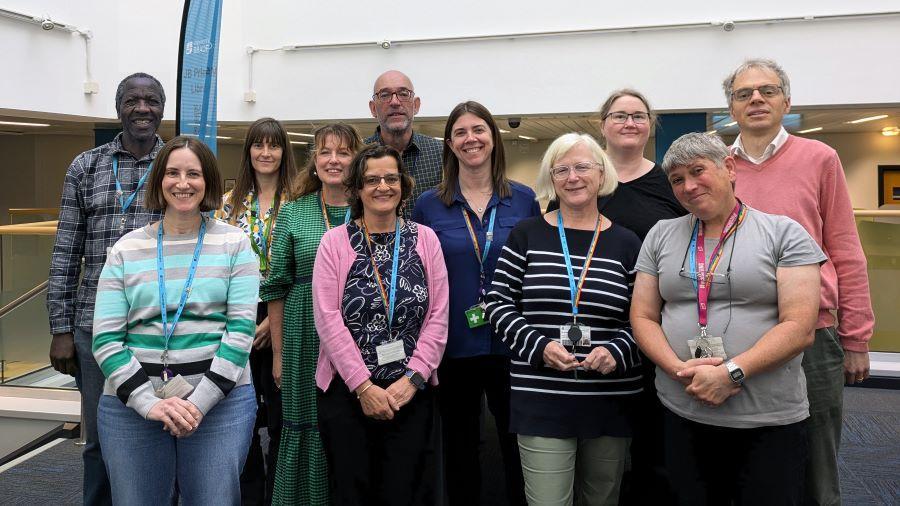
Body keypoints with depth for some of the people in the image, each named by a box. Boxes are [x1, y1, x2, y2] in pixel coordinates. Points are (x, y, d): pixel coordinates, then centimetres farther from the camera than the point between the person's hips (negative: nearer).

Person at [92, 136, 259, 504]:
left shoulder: (234, 243, 1)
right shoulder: (126, 249, 5)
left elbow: (241, 328, -6)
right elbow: (105, 339, 0)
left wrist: (201, 400, -13)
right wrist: (149, 402, -12)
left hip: (221, 399, -1)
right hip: (132, 403, 2)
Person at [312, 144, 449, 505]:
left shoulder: (425, 239, 3)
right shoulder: (335, 241, -1)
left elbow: (438, 318, 0)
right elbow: (328, 319, -8)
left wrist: (412, 378, -9)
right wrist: (364, 386, -12)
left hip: (410, 393, 1)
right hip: (347, 391, -1)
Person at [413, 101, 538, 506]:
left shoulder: (524, 199, 1)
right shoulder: (429, 205, 0)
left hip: (512, 347, 0)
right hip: (454, 350, 0)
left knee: (519, 448, 12)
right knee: (459, 450, 15)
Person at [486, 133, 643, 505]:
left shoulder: (626, 243, 5)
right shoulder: (527, 235, 2)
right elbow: (498, 304, 1)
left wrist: (618, 351, -12)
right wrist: (538, 345, -14)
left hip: (611, 402, 2)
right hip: (541, 401, -2)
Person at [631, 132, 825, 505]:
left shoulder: (784, 233, -2)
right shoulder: (660, 236, 8)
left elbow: (799, 327, -10)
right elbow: (642, 317, 5)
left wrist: (731, 373, -20)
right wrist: (681, 370, -12)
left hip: (769, 420, -2)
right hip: (682, 416, 3)